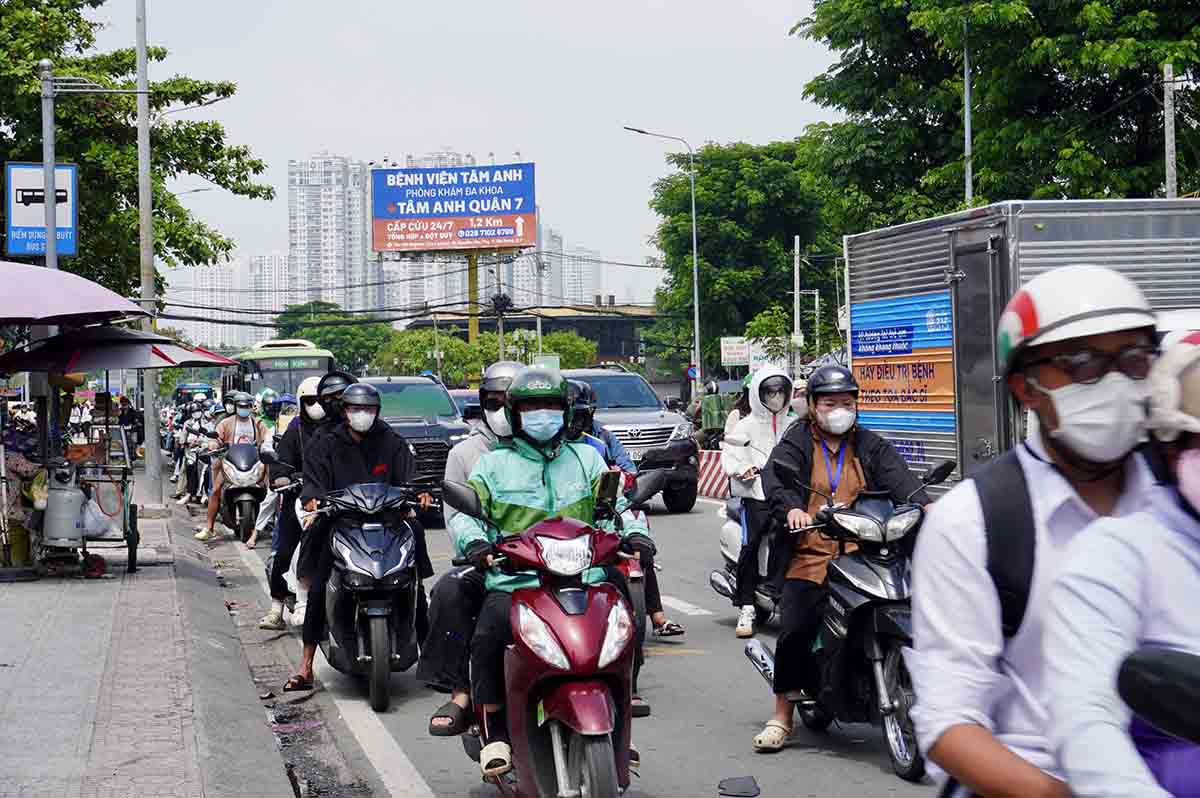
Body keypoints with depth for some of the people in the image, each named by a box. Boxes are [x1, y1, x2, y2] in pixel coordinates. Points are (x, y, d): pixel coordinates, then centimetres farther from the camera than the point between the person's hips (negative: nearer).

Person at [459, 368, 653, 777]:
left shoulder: (586, 459, 21)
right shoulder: (493, 463, 15)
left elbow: (617, 502, 13)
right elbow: (463, 511, 5)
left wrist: (634, 530, -8)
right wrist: (474, 540, -16)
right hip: (514, 580, -2)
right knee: (488, 635, -28)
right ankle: (495, 734, -13)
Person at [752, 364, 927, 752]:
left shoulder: (870, 446, 17)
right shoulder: (796, 442, 10)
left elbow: (897, 476, 0)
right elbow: (776, 476, -9)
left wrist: (922, 503, -21)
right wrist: (791, 508, -30)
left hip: (862, 555, 2)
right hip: (810, 556, -2)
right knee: (794, 631, -14)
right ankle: (783, 714, 0)